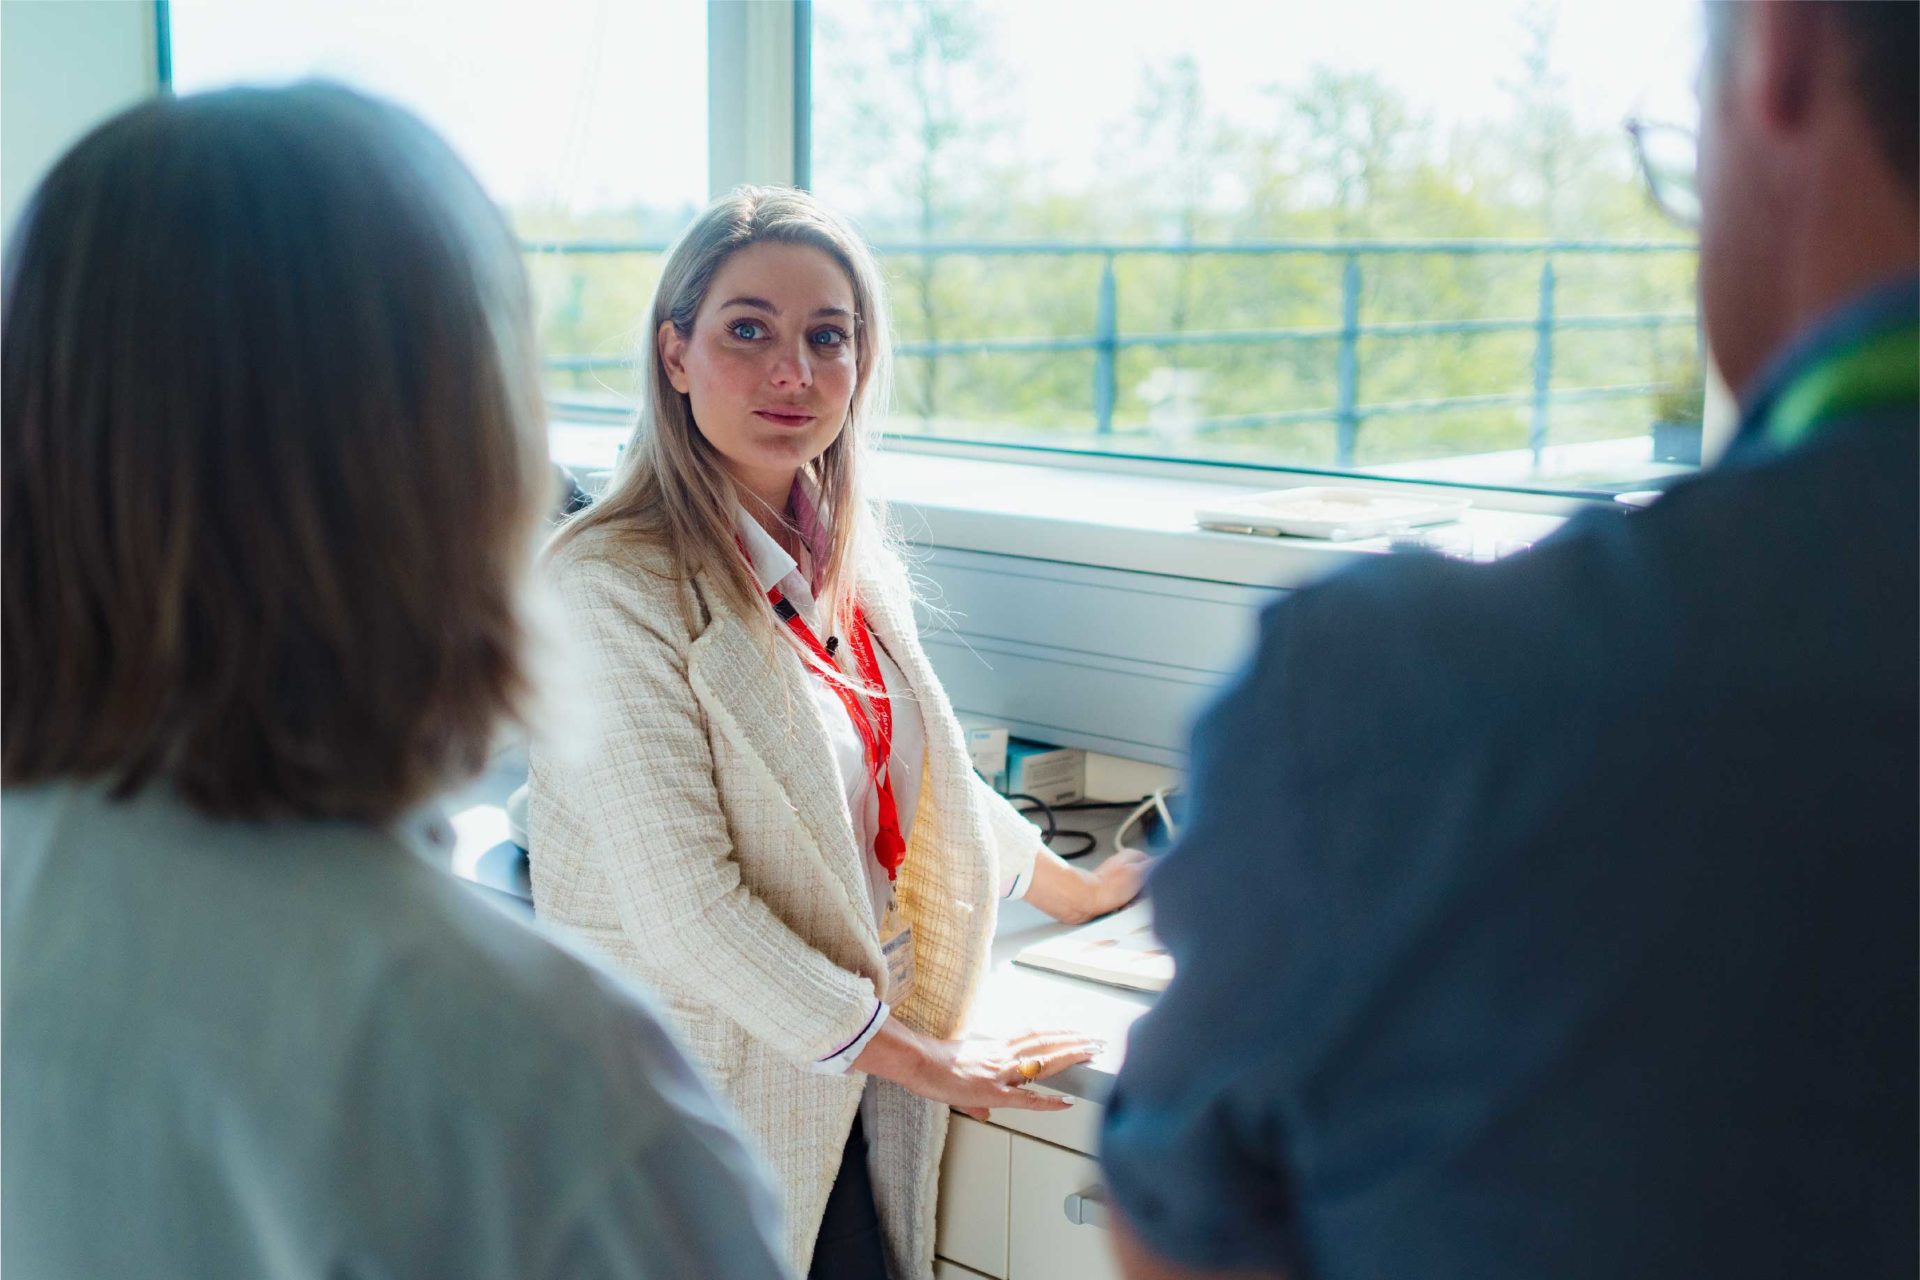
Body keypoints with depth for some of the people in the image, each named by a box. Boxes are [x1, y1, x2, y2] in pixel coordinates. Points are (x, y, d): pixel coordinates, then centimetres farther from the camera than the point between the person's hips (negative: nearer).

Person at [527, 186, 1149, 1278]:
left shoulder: (850, 564, 6)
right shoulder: (616, 585, -18)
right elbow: (688, 912, -21)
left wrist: (1081, 892, 30)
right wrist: (930, 1063, -14)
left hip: (853, 1097, 7)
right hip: (703, 1115, -6)